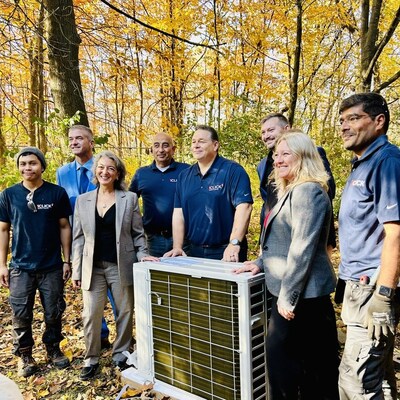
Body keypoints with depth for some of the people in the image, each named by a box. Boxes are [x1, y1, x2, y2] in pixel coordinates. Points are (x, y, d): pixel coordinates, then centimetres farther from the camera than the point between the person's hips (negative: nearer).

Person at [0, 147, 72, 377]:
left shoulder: (57, 193, -4)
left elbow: (64, 227, 1)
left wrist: (67, 260, 0)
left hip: (52, 267, 0)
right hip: (20, 267, 1)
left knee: (54, 313, 9)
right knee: (21, 315, 7)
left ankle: (54, 349, 31)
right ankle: (25, 356, 27)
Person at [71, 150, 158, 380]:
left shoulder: (130, 198, 1)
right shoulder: (83, 200, 6)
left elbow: (138, 233, 4)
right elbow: (78, 238, 7)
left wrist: (142, 254, -10)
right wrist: (76, 271, 4)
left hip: (121, 266, -1)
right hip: (93, 267, 1)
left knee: (125, 312, 9)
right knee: (91, 315, 3)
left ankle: (121, 355, 28)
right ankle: (91, 359, 21)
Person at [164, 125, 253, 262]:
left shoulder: (233, 171, -10)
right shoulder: (184, 176, 8)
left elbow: (244, 207, -19)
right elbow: (178, 212, 5)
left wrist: (234, 244, -26)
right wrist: (177, 247, -3)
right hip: (194, 251, 5)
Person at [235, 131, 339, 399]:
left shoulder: (308, 191, -18)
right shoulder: (292, 191, 16)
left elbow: (302, 248, -23)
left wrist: (287, 295, -21)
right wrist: (262, 263, 10)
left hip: (301, 293, -10)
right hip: (290, 291, 10)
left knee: (281, 355, 1)